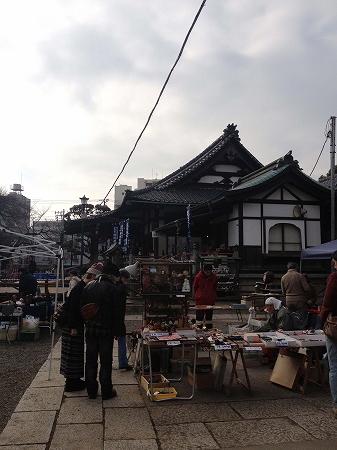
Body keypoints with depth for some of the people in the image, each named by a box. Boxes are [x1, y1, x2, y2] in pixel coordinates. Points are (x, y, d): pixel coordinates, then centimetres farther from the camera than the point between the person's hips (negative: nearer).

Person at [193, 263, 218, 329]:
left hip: (210, 301, 2)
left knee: (209, 318, 11)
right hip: (199, 301, -2)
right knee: (199, 318, 3)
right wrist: (197, 296, 8)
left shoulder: (214, 277, -4)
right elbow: (194, 288, 4)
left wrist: (213, 296, 11)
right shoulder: (198, 277, -10)